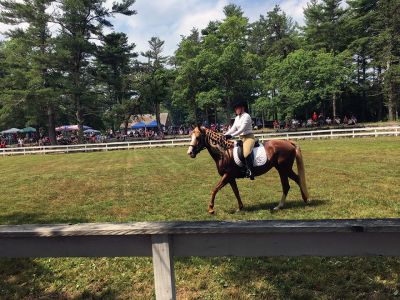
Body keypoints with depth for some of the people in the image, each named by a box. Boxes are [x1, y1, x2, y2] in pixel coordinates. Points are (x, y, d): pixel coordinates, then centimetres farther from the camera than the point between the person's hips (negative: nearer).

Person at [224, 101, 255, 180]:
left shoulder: (246, 116, -12)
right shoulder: (237, 118, 14)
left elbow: (241, 129, -20)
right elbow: (233, 128, 11)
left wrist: (231, 136, -25)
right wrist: (225, 135, -2)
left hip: (248, 137, -10)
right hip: (241, 138, 10)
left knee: (246, 153, -31)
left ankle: (250, 171, -26)